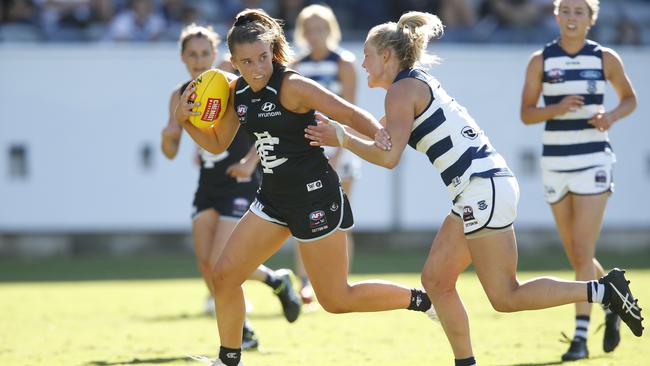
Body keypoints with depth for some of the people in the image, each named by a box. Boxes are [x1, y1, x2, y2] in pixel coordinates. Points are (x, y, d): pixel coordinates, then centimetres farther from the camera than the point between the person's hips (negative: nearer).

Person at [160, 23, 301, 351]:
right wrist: (167, 137, -18)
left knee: (220, 263, -14)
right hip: (208, 185, 6)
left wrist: (250, 162, -20)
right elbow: (171, 152, 5)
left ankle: (277, 281, 13)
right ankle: (242, 333, 12)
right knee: (205, 262, -3)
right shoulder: (180, 96, 4)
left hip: (240, 184, -6)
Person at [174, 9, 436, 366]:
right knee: (224, 276, 3)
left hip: (315, 197, -7)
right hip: (274, 197, 7)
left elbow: (352, 115, -20)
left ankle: (422, 300, 16)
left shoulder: (293, 87, -19)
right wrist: (185, 120, -1)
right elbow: (217, 143, 16)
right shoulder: (237, 93, 3)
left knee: (336, 300, -2)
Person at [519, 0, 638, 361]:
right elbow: (526, 113, -1)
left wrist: (610, 116, -9)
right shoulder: (540, 60, 1)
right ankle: (613, 305, 32)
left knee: (582, 252, -12)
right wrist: (557, 109, -19)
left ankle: (580, 337, -8)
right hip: (555, 164, 3)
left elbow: (629, 99, 12)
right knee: (575, 256, 9)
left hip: (593, 162, -3)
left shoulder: (605, 59, 0)